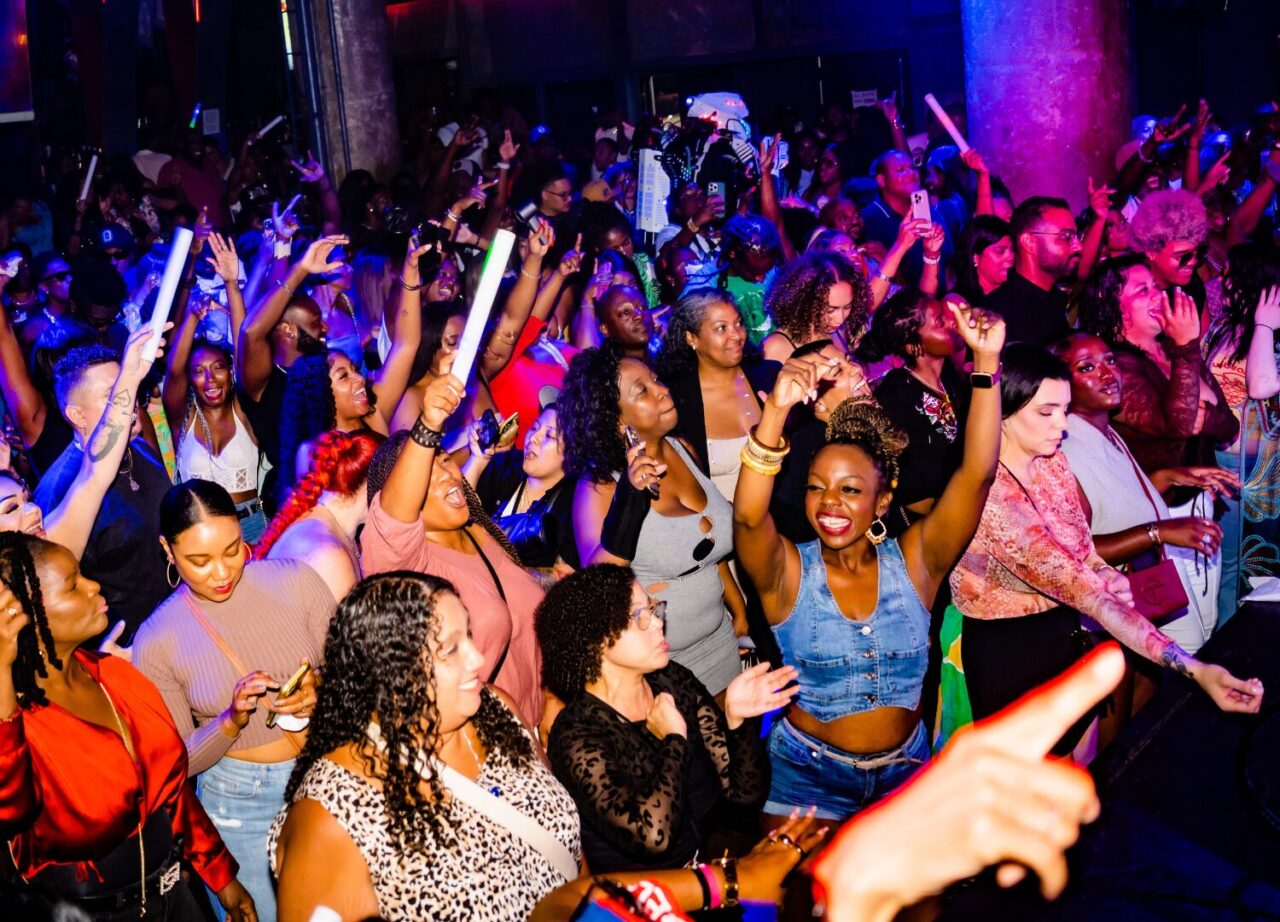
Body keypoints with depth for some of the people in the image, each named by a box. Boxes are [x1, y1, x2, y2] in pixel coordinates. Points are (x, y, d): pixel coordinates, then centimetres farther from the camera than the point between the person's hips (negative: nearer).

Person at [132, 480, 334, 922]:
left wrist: (321, 693, -24)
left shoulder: (294, 580, -12)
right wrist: (231, 722, -25)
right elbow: (178, 761, -6)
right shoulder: (156, 641, -12)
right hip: (239, 803, -1)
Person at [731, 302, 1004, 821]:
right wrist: (775, 413, -49)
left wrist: (986, 363, -30)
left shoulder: (914, 562, -9)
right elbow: (749, 516, -34)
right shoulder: (787, 572, -13)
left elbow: (975, 474, -19)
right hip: (807, 776, -2)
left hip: (905, 771, 2)